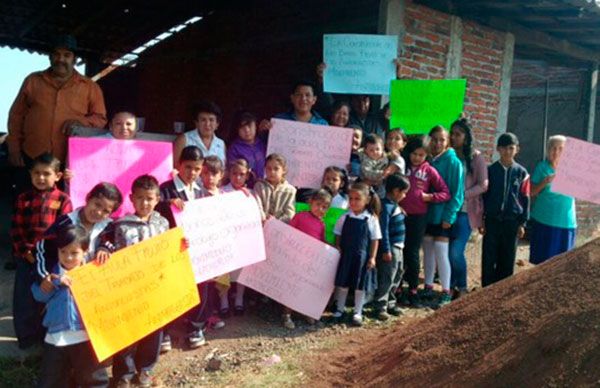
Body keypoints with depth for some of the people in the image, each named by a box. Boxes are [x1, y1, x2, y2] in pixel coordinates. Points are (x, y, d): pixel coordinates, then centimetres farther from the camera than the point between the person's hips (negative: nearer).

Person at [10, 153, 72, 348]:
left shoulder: (63, 199, -4)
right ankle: (27, 336, 27)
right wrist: (26, 251, -11)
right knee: (23, 299, 8)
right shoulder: (23, 199, 4)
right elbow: (16, 229, 1)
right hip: (26, 257, 2)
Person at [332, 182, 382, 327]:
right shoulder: (345, 218, -2)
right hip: (345, 256, 1)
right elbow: (338, 236, 5)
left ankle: (358, 313, 21)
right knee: (342, 283, 10)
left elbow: (375, 240, -2)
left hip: (362, 257, -1)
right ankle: (339, 309, 27)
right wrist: (338, 251, -3)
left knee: (360, 285, 8)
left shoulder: (371, 219, -6)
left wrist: (372, 257, -5)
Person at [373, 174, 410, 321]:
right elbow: (384, 230, -21)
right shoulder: (386, 206, -18)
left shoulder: (395, 205, 13)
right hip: (390, 248, -10)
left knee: (397, 277, 17)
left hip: (398, 247, 10)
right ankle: (380, 307, 2)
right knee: (386, 279, -6)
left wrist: (402, 213, 11)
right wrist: (386, 250, -21)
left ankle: (390, 303, 28)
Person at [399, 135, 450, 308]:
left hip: (418, 217, -1)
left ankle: (413, 290, 13)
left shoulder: (429, 171, 2)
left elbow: (446, 193, 4)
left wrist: (429, 197, -10)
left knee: (412, 253, 2)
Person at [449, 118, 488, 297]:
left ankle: (461, 287, 12)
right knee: (447, 251, 4)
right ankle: (451, 286, 21)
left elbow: (483, 185, -4)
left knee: (456, 252, -10)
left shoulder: (476, 157, -1)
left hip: (465, 210, -3)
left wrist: (461, 195, -15)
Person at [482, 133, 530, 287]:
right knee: (489, 258, 2)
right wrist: (482, 219, 1)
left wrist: (522, 223, 2)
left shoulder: (521, 172, 1)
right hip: (492, 220, 0)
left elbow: (525, 199, 4)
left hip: (512, 222, 0)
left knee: (507, 260, 8)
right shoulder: (490, 170, 1)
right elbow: (483, 195, 4)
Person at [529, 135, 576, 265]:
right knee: (542, 260, 4)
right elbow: (531, 192, 2)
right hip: (543, 220, -1)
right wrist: (544, 183, -15)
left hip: (565, 221, 1)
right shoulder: (542, 167, 1)